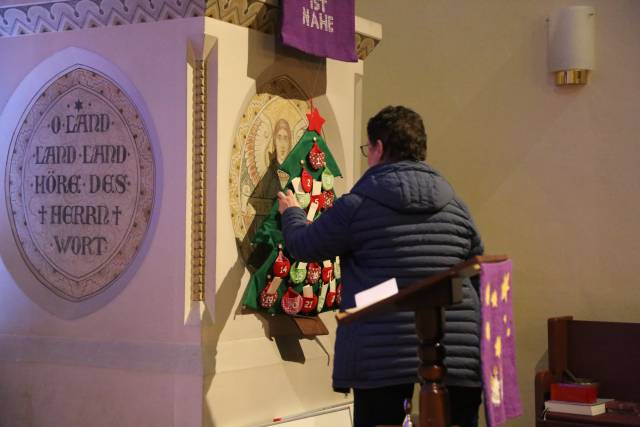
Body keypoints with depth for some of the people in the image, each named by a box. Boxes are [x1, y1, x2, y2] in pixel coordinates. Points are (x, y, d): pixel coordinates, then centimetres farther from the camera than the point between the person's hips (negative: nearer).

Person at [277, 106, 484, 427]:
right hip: (457, 355, 4)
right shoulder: (456, 206, 10)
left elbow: (302, 246, 9)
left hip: (383, 357, -3)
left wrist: (291, 212, 30)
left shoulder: (357, 206, -3)